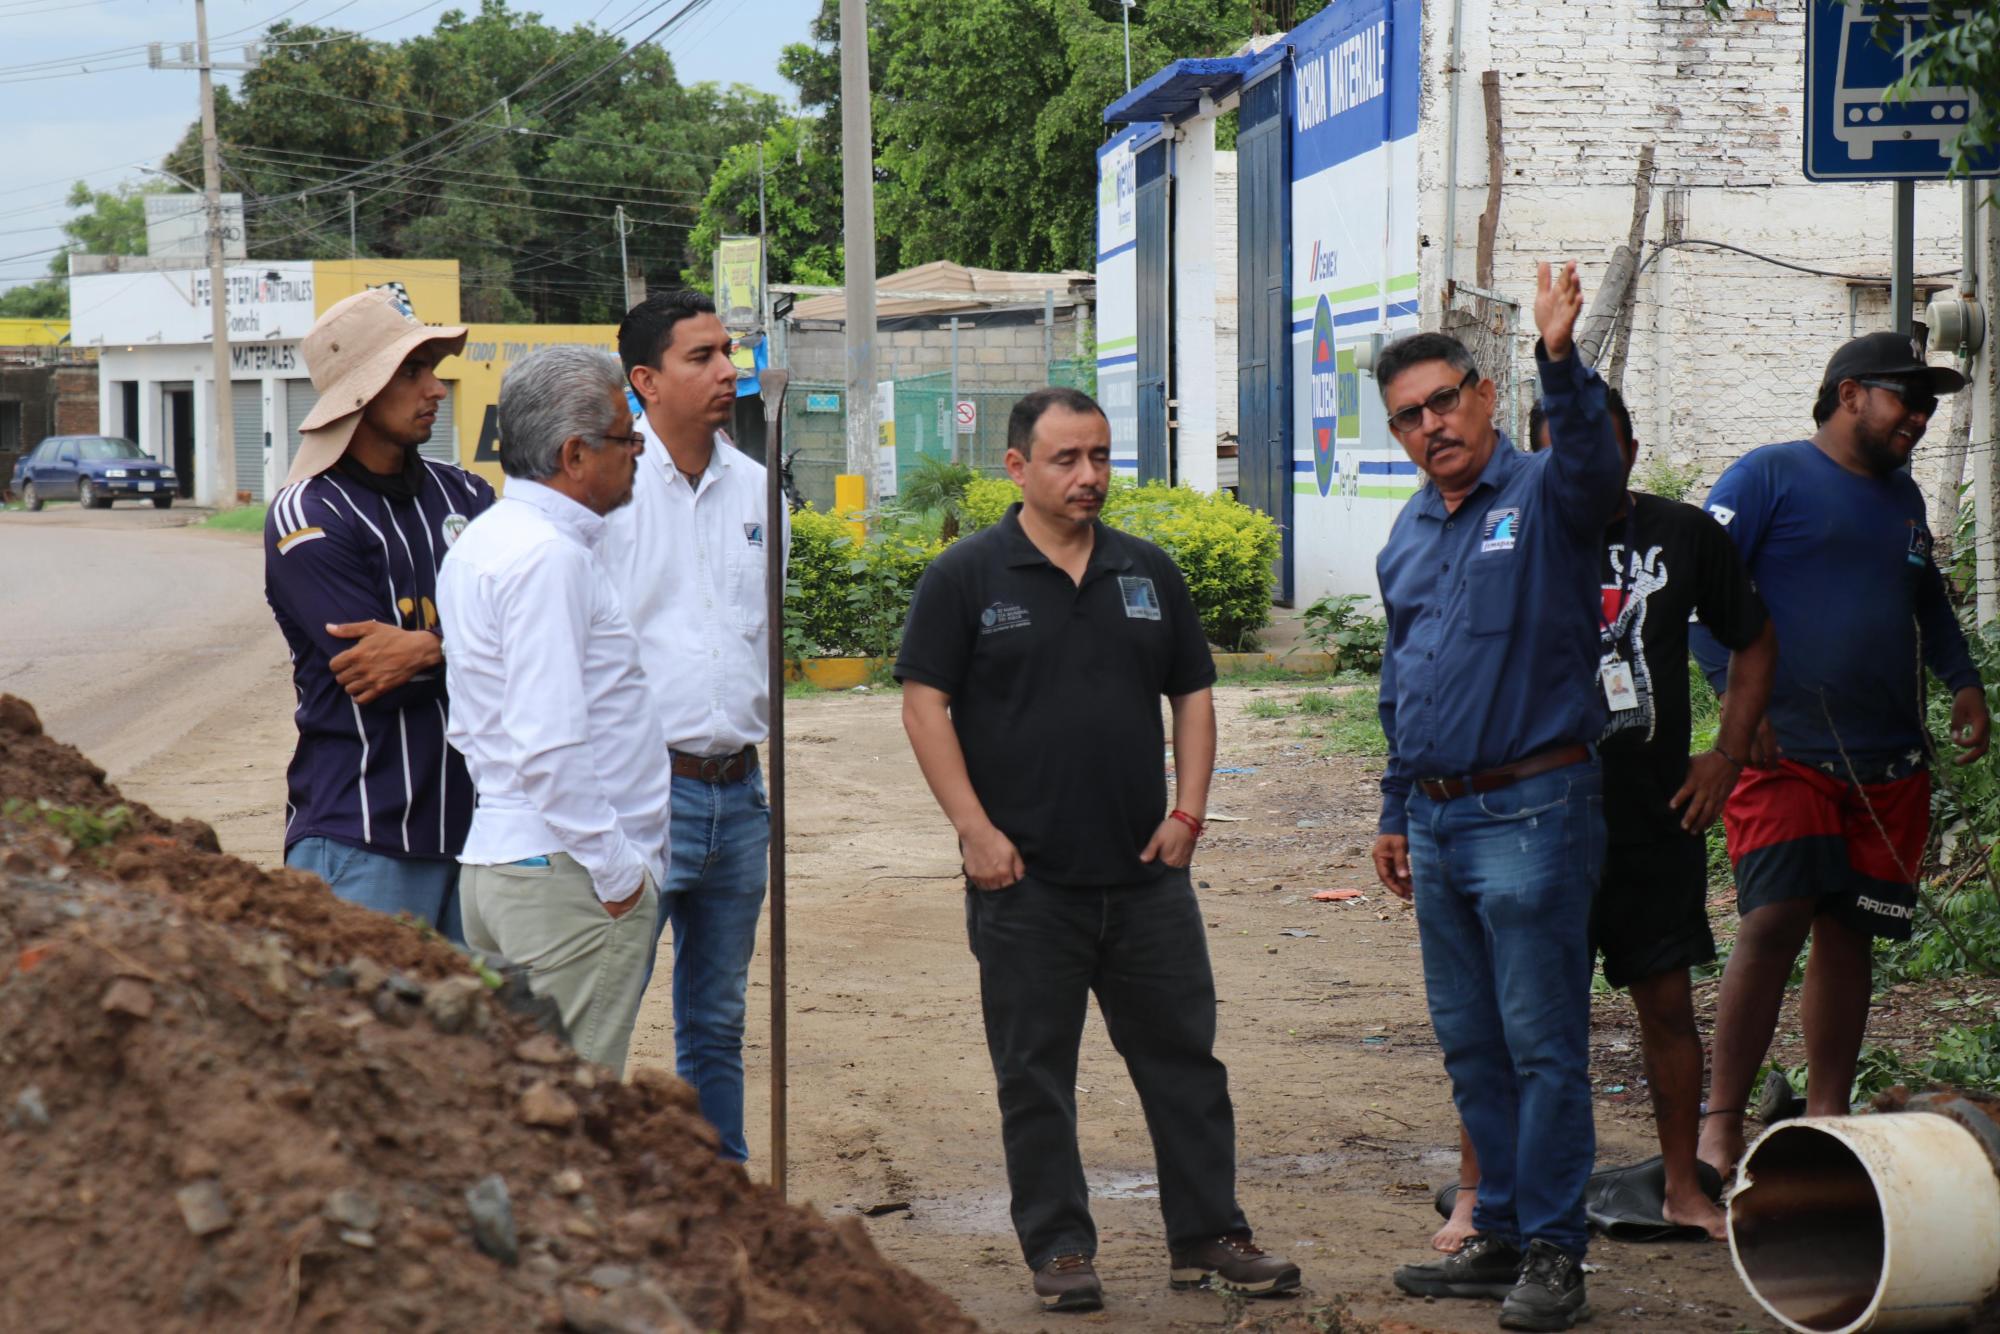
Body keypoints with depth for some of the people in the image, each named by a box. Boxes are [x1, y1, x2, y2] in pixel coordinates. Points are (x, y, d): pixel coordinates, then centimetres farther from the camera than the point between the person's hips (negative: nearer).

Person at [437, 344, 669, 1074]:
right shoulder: (549, 557, -17)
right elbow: (549, 750, -23)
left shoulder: (483, 540, 15)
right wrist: (618, 870, -16)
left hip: (492, 857, 10)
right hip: (568, 876, -10)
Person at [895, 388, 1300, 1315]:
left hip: (1145, 872, 4)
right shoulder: (966, 577, -2)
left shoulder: (1149, 573, 10)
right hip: (1025, 876, -3)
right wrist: (974, 830, -12)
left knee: (1184, 1057, 7)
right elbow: (925, 705, -5)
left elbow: (1192, 693, 15)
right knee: (1035, 1074, 4)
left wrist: (1187, 811, 3)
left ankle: (1207, 1237, 16)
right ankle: (1058, 1249, 13)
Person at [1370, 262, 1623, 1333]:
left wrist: (1561, 363, -47)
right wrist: (1397, 811, 22)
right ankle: (1499, 1235, 22)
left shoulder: (1544, 499, -6)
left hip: (1533, 813, -7)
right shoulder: (1408, 535, 16)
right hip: (1439, 823, 7)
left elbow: (1593, 466, -31)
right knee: (1470, 1045, 13)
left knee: (1542, 1044, -3)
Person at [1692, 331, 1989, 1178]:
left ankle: (1826, 1117, 15)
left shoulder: (1902, 497, 20)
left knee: (1848, 935, 7)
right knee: (1775, 920, -16)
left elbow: (1927, 601, 33)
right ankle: (1721, 1123, -9)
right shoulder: (1770, 475, -2)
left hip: (1889, 760, 7)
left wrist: (1963, 681, 15)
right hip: (1785, 751, -7)